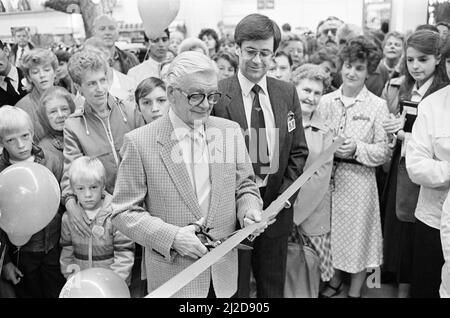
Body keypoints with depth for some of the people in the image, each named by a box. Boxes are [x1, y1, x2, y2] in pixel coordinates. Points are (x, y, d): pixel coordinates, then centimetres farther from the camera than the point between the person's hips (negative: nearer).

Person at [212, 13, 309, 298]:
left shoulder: (288, 93, 4)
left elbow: (298, 151, 6)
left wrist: (283, 197, -5)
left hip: (276, 207, 4)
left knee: (274, 287, 19)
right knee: (234, 288, 12)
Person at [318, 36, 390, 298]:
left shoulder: (377, 105, -4)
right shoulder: (326, 101, 5)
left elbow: (383, 151, -5)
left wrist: (357, 149, -21)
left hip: (360, 180, -3)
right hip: (328, 176, 3)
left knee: (358, 234, 6)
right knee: (331, 232, 12)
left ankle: (355, 291, 26)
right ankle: (335, 281, 36)